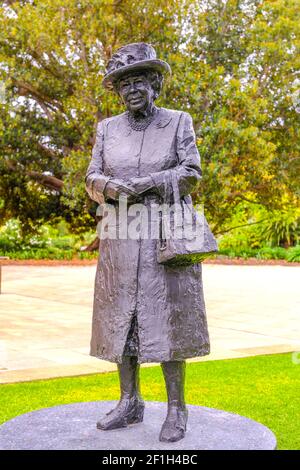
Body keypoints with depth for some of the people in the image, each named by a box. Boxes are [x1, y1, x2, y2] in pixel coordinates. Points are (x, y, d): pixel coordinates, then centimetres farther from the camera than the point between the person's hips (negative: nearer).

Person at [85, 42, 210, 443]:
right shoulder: (108, 129, 9)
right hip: (122, 237, 3)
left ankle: (177, 410, 7)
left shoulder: (179, 122, 2)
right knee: (122, 319, 5)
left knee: (167, 320, -4)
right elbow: (93, 180, 5)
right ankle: (130, 403, 18)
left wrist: (144, 183, -20)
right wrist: (112, 187, -18)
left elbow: (191, 175, -6)